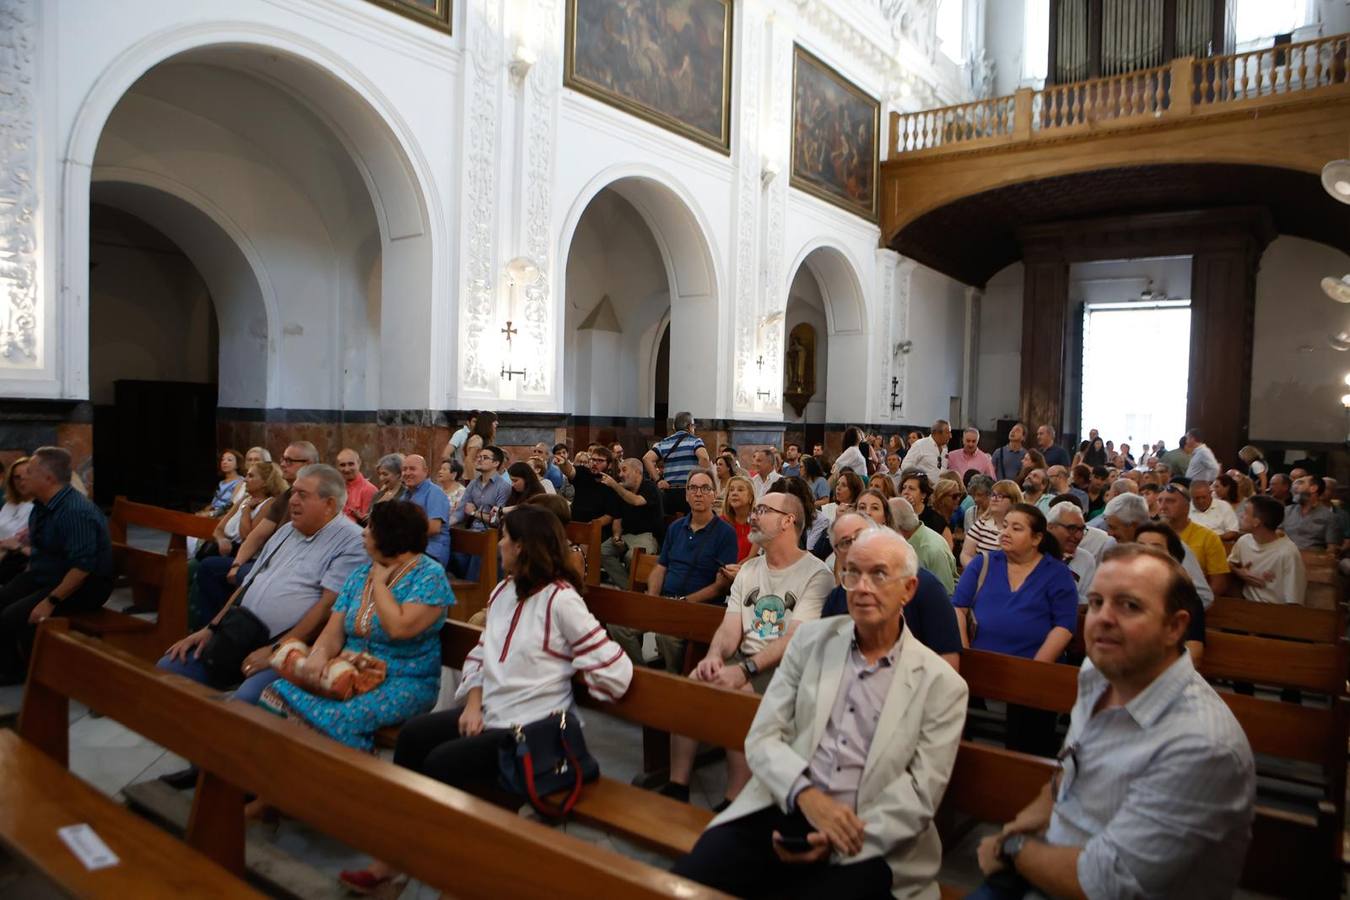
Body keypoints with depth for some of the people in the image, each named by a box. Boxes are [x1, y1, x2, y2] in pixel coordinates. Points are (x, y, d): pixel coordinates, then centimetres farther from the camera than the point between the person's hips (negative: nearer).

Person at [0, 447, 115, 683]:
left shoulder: (76, 512, -27)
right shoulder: (42, 505, 6)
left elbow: (82, 567, -30)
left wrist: (51, 601, -27)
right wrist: (23, 582, 14)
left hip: (83, 586, -10)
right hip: (43, 575, 10)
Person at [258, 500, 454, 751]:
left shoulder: (429, 575, -9)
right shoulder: (360, 573, 13)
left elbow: (399, 627, -23)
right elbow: (333, 631, 7)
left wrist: (379, 583, -9)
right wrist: (319, 654, -16)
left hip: (403, 683, -6)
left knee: (335, 718, -33)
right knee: (279, 693, -17)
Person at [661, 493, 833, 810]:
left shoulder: (817, 575, -6)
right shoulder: (748, 569, 17)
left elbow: (794, 639, -17)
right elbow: (729, 629, 9)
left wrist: (745, 670, -28)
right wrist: (714, 656, -15)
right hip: (744, 660, 6)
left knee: (736, 694, -33)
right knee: (688, 685, -20)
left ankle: (734, 802, -21)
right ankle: (677, 786, -12)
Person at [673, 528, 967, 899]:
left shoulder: (941, 684, 1)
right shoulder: (812, 639, 7)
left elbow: (920, 793, -3)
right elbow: (763, 737, 3)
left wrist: (841, 838, -15)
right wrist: (807, 795, -16)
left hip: (870, 844, -2)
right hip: (782, 809, 2)